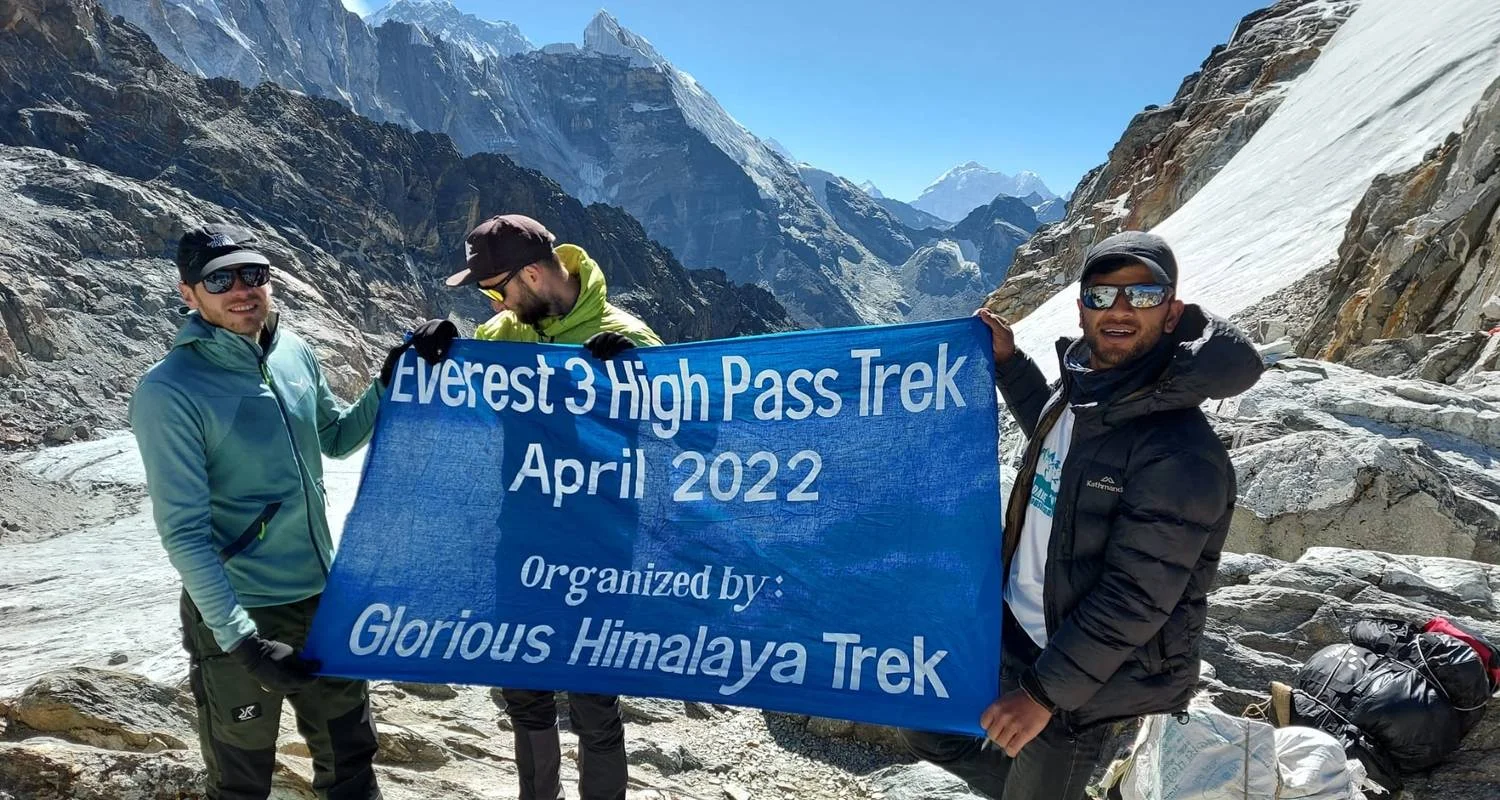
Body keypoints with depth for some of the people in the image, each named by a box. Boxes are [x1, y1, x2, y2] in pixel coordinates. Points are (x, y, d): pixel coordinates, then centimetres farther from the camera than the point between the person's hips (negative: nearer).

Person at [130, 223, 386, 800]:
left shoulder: (294, 353, 0)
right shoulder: (169, 392, -17)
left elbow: (337, 436, 17)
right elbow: (184, 532, -18)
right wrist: (240, 639, -22)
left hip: (324, 597, 6)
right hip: (239, 619, -5)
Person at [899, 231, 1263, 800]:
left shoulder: (1179, 453, -25)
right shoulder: (1080, 393, 0)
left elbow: (1134, 601, -24)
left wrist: (1044, 692, -20)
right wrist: (1008, 363, 16)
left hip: (1086, 672, -8)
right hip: (1013, 632, 8)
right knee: (930, 732, 19)